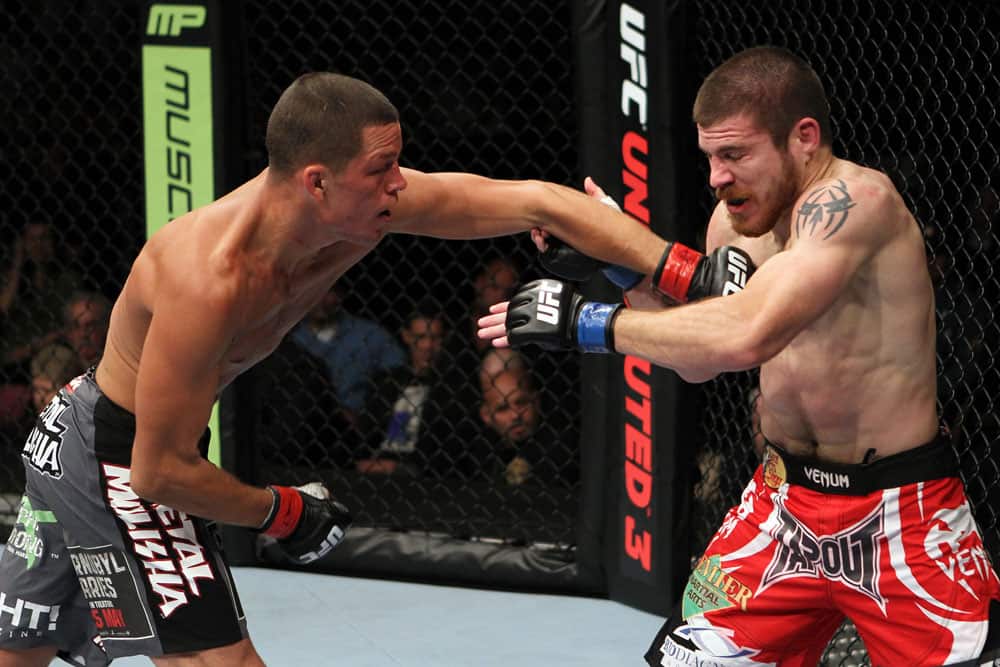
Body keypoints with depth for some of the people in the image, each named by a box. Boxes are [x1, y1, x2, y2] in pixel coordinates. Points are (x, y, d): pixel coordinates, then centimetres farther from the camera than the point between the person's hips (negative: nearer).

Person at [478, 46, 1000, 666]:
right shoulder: (737, 217, 2)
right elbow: (700, 360, 13)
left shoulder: (857, 199, -24)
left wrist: (589, 321, -27)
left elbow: (746, 335, -36)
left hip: (902, 514, -7)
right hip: (788, 494, 7)